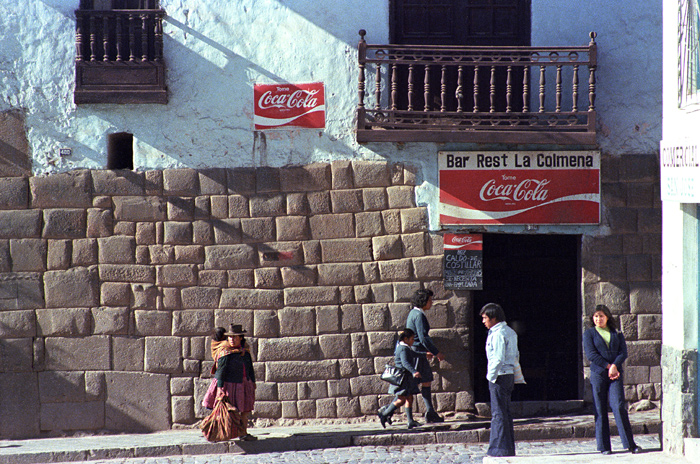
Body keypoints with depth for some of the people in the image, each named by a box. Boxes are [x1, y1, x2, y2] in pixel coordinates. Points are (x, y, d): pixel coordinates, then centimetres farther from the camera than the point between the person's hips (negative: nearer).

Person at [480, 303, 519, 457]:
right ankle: (509, 448, 16)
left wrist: (491, 376, -14)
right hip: (509, 374, 10)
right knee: (506, 412, 13)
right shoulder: (510, 332, 14)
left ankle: (500, 449, -6)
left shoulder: (498, 334, -16)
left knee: (499, 413, -6)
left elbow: (498, 359, -21)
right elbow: (516, 356, 19)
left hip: (499, 376, -10)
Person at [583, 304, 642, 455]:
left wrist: (614, 366, -13)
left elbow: (623, 352, 5)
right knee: (600, 410, -1)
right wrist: (608, 366, -11)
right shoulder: (589, 334, 8)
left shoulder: (616, 334, 15)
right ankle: (604, 446, 4)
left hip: (615, 375, 1)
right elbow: (591, 354, -4)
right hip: (598, 374, -1)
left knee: (619, 407, -10)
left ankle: (630, 444, -7)